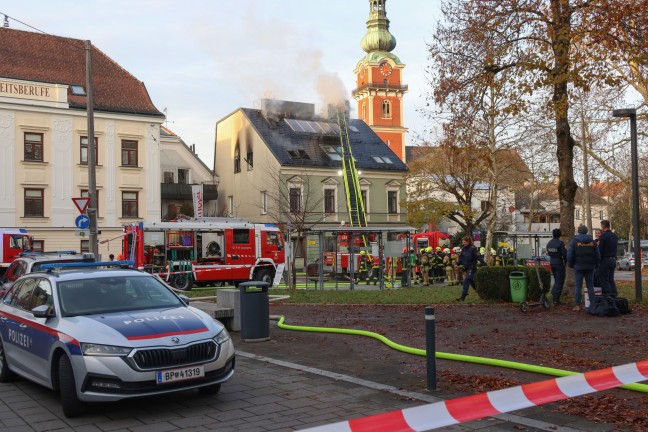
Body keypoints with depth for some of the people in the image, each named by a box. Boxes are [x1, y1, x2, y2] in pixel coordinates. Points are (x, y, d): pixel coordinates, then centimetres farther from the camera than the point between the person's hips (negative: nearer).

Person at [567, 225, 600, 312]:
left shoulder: (574, 241, -4)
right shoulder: (592, 241, 6)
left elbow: (569, 255, -7)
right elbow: (598, 255, 7)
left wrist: (571, 264, 6)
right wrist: (595, 265, 17)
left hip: (578, 266, -3)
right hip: (590, 267, 3)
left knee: (578, 286, -2)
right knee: (590, 285, 10)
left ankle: (577, 305, -6)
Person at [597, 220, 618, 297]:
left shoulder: (603, 236, -13)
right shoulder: (615, 236, 12)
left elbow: (600, 249, -14)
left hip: (605, 260, -8)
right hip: (613, 260, 8)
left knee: (604, 279, -3)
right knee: (611, 279, 13)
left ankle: (607, 293, -8)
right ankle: (613, 293, 9)